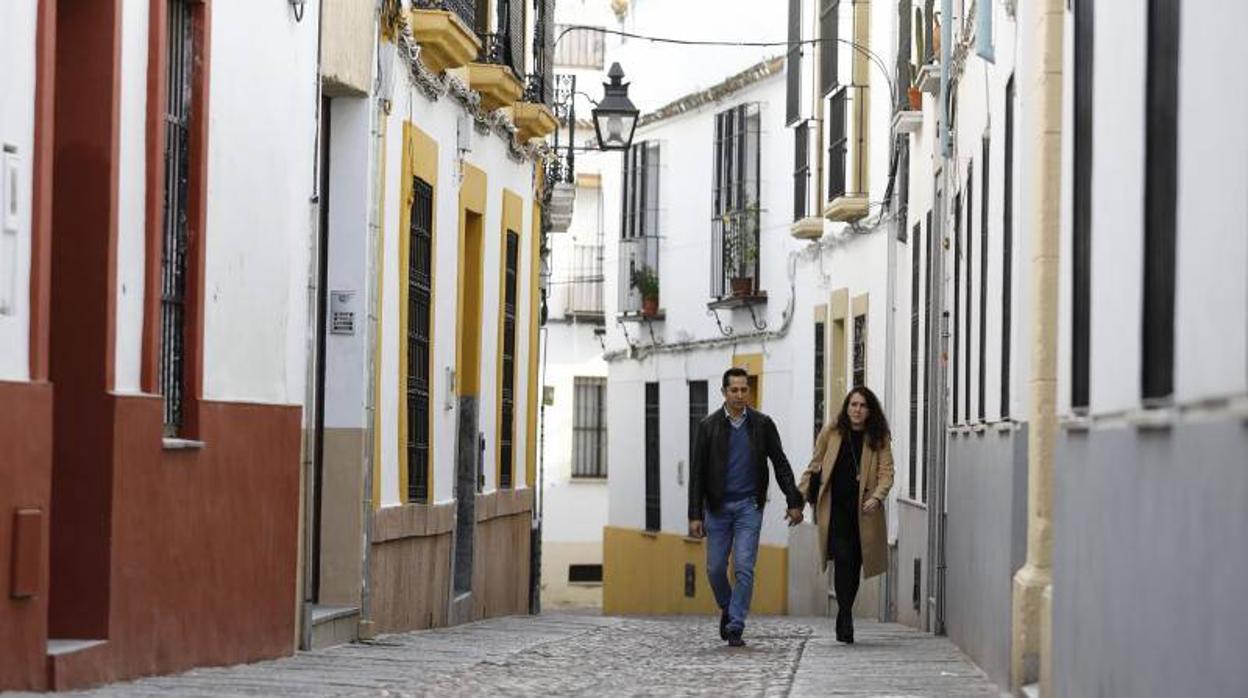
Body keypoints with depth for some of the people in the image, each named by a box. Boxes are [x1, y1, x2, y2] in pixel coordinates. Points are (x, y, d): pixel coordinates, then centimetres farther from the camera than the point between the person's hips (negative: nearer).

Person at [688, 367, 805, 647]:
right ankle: (727, 608, 31)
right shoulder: (708, 426, -1)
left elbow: (780, 464, 7)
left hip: (749, 506, -1)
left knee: (744, 568, -8)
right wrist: (695, 515, -6)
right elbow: (697, 473, -1)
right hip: (717, 507, 1)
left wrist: (794, 501, 2)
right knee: (715, 568, 4)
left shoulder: (762, 424, 1)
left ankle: (735, 627, -4)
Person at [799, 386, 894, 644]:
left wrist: (877, 497, -18)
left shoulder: (879, 439, 6)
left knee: (855, 563, 5)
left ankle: (844, 617, 20)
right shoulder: (830, 434, 6)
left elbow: (886, 471, -1)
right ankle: (845, 618, -16)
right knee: (843, 559, -15)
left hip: (863, 511, 1)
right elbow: (814, 467, 14)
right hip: (835, 509, -1)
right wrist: (799, 497, 9)